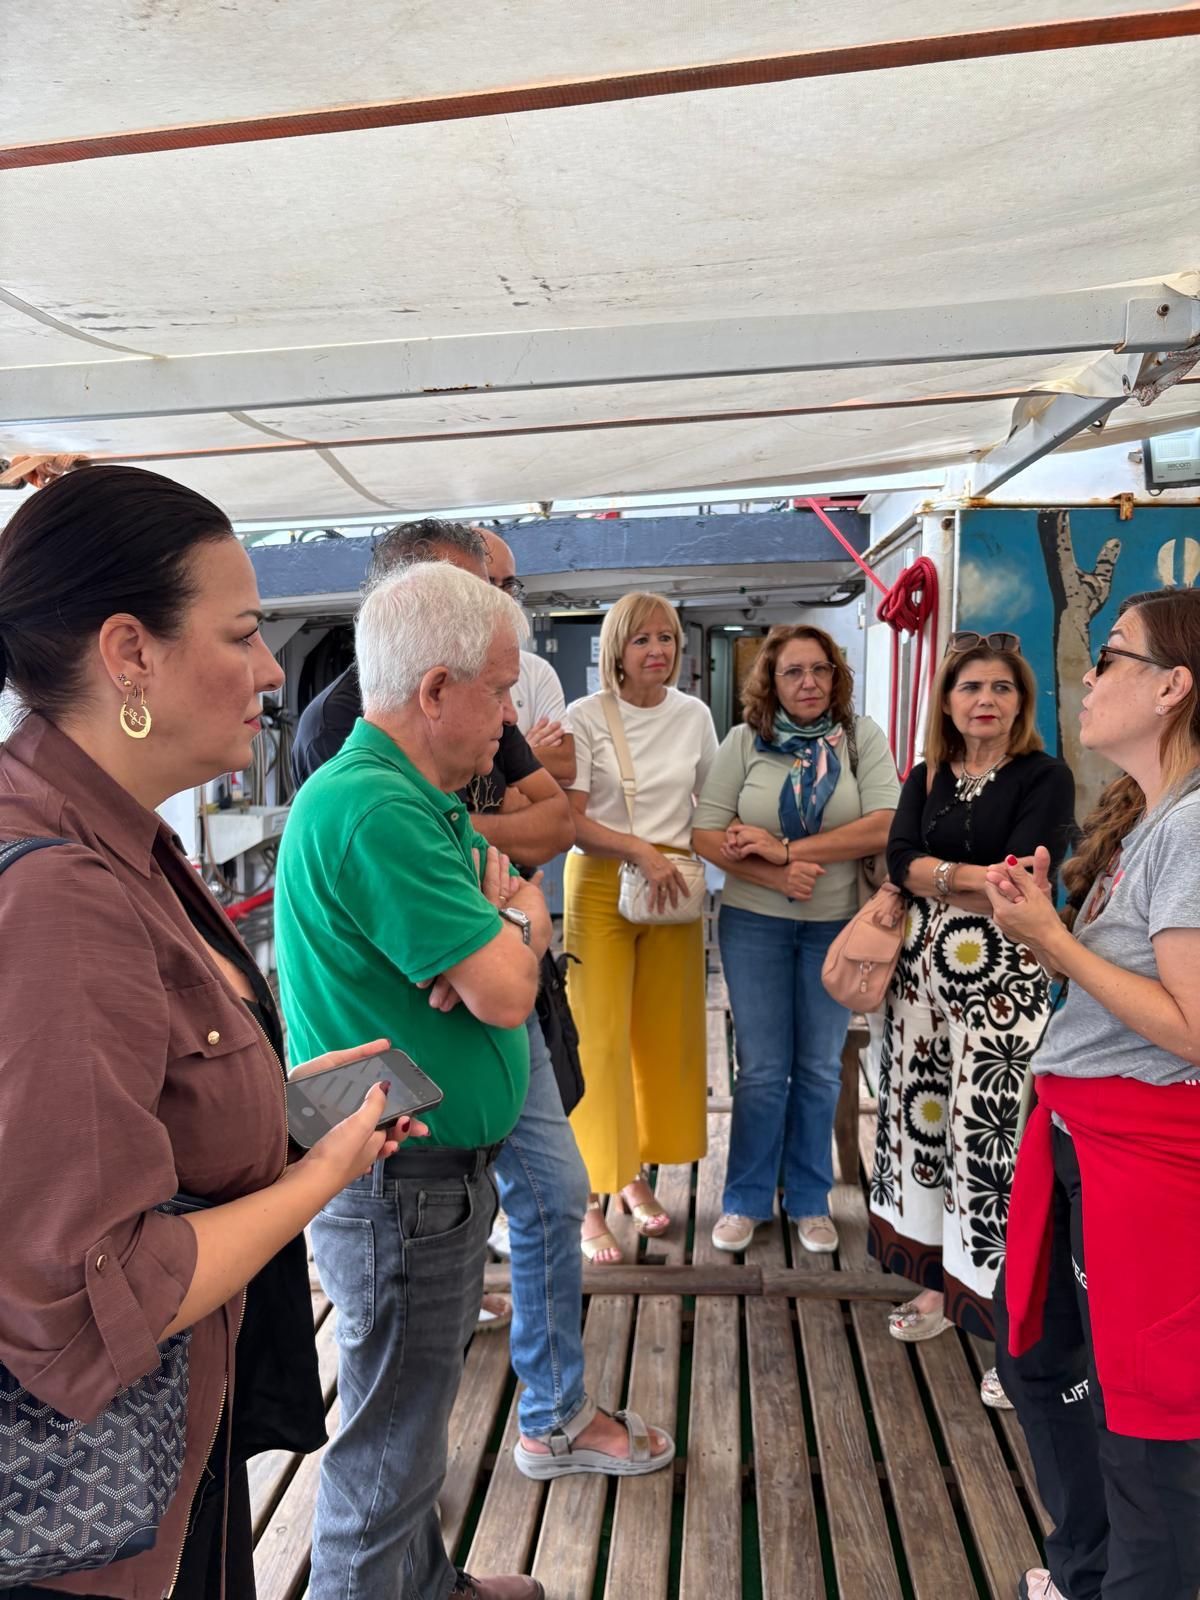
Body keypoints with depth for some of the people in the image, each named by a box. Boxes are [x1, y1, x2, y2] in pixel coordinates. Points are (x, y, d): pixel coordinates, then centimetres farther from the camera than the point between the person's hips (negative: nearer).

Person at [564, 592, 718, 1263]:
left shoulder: (694, 715, 7)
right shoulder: (585, 716, -6)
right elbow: (568, 820, -11)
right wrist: (639, 849, -22)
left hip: (674, 888, 4)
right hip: (601, 886, -4)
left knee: (666, 1035, 9)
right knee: (600, 1039, -3)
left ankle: (637, 1176, 28)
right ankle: (591, 1202, 8)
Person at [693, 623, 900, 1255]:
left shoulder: (862, 738, -1)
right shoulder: (744, 740, -1)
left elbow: (883, 827, -15)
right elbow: (706, 834, -7)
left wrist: (785, 849, -19)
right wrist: (777, 877, -19)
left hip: (837, 924, 1)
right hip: (754, 923, 0)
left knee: (820, 1068, 13)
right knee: (762, 1070, 7)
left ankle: (809, 1199, 31)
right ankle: (746, 1198, 25)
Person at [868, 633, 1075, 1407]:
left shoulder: (1046, 778, -4)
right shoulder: (926, 779, 10)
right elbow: (900, 861, -6)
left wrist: (937, 877, -12)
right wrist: (981, 877, -17)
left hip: (1004, 977, -5)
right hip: (925, 966, 5)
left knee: (992, 1134, -6)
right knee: (925, 1118, 12)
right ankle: (940, 1282, 29)